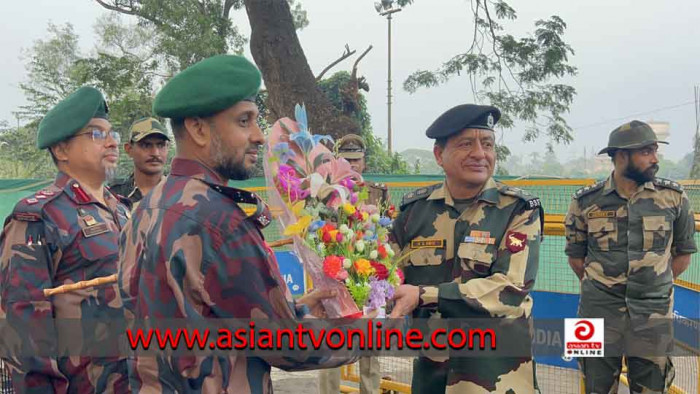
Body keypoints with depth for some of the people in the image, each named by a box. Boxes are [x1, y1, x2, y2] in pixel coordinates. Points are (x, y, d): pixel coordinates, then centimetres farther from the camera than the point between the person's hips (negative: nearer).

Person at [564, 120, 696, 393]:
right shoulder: (586, 201, -3)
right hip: (598, 312, 0)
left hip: (653, 314, 1)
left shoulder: (674, 197, -1)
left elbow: (683, 253, 9)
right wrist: (600, 288, 10)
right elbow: (575, 256, 9)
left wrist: (652, 287, 8)